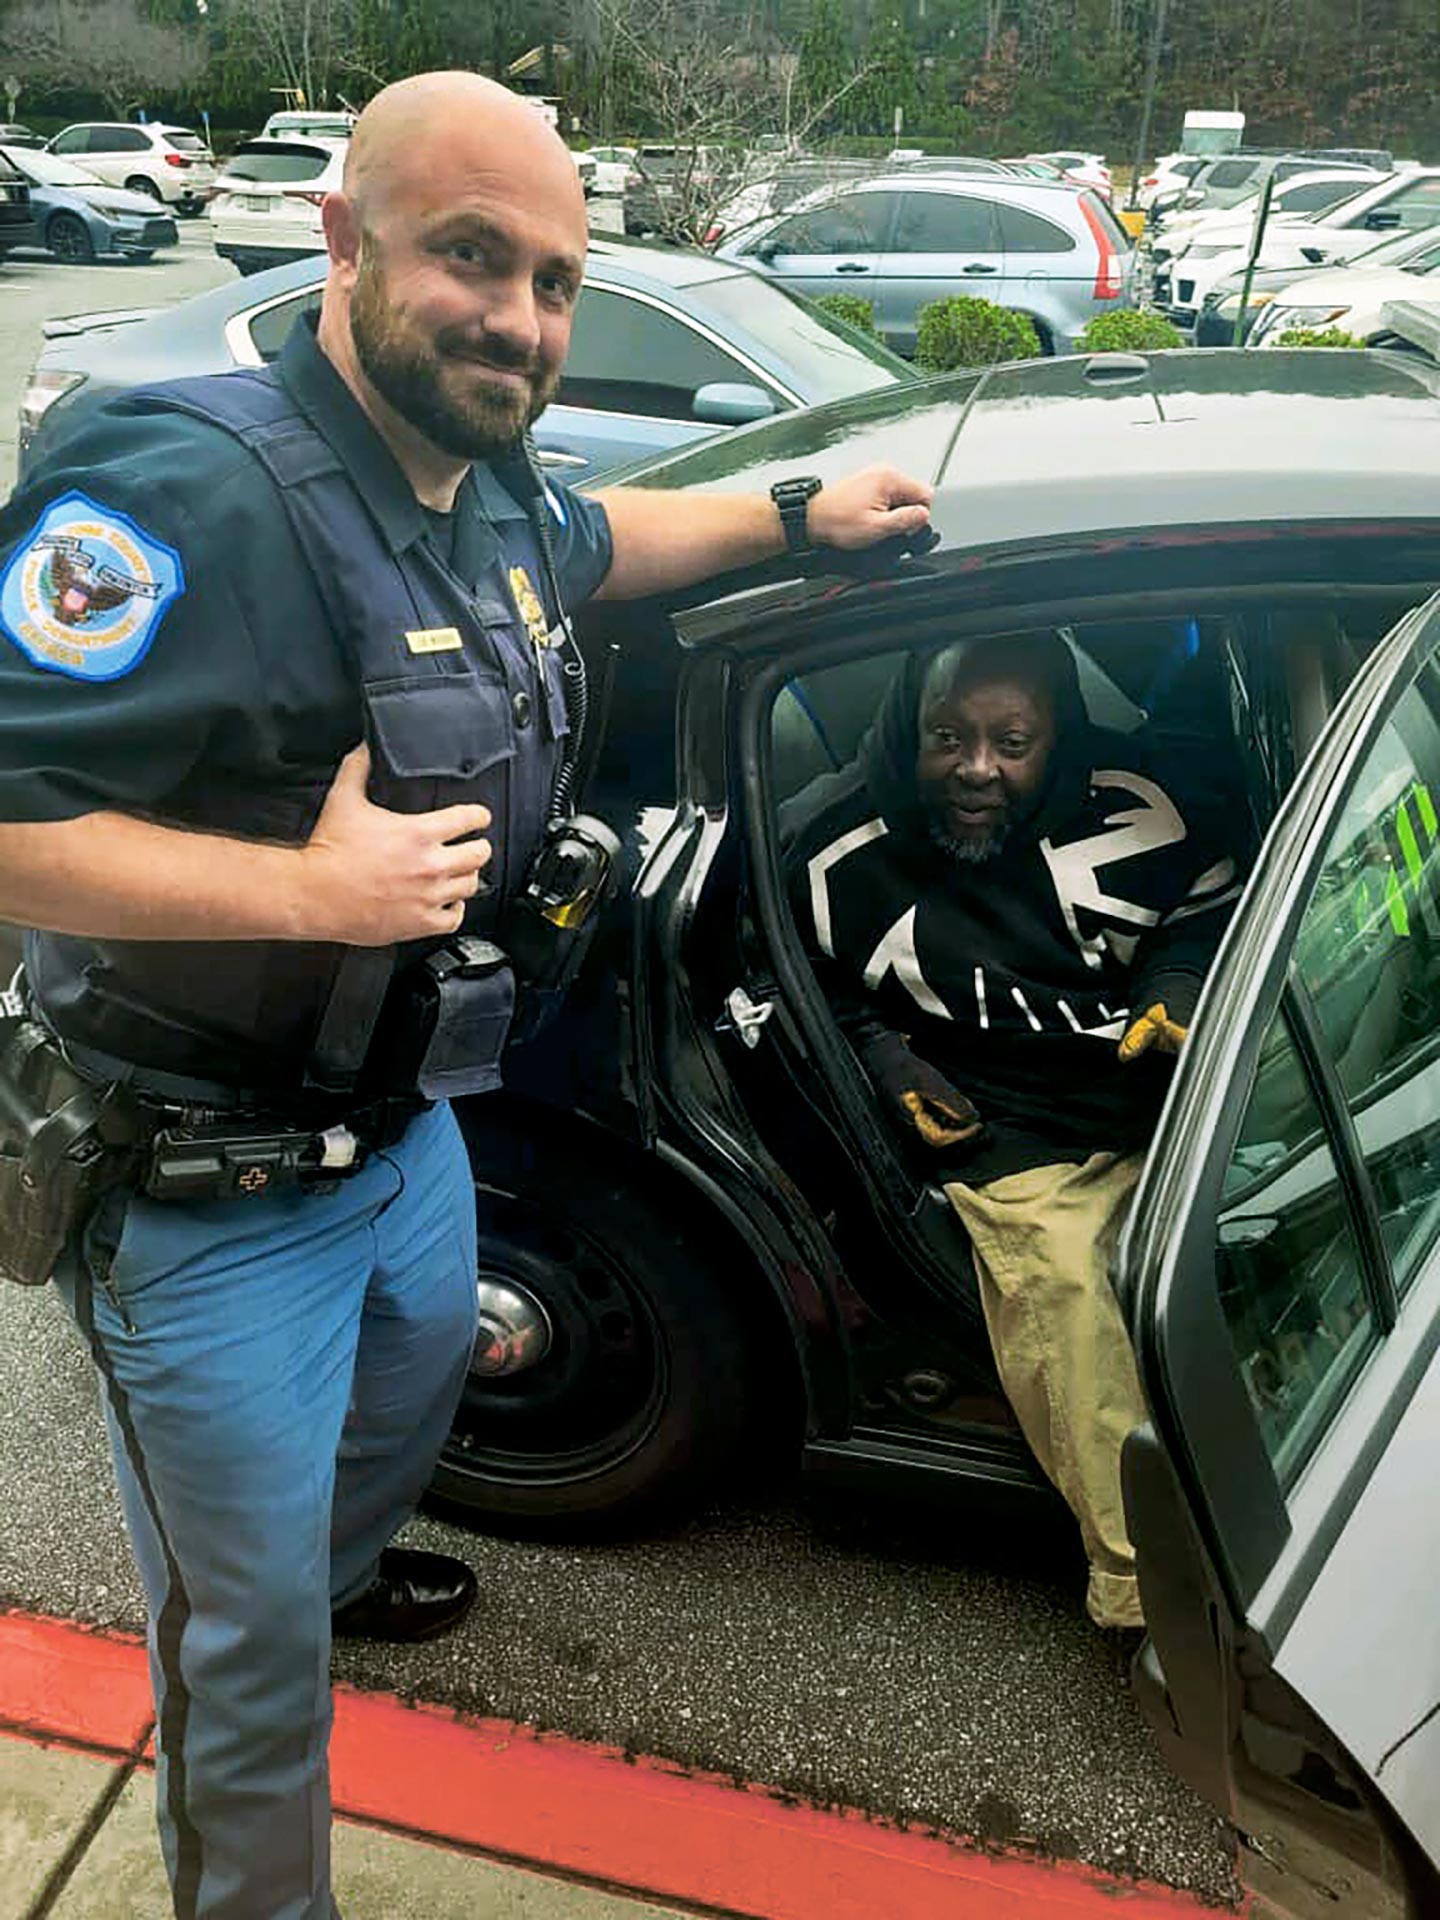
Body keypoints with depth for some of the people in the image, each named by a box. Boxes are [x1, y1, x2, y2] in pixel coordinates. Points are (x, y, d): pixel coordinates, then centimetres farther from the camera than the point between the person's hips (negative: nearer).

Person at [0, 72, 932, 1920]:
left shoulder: (481, 497, 1)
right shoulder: (194, 491, -29)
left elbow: (592, 542, 25)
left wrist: (797, 511, 25)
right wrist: (312, 886, -33)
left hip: (403, 1126, 9)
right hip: (211, 1196, -9)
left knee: (411, 1395, 36)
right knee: (251, 1644, 10)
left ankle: (340, 1569, 69)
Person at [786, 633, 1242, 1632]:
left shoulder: (1132, 793, -1)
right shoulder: (839, 854, -4)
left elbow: (1216, 897, 16)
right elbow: (820, 993, 14)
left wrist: (1182, 985, -3)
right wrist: (888, 1063, -2)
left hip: (1175, 1096, 3)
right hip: (1010, 1136, -2)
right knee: (1056, 1279, -30)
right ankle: (1143, 1578, -24)